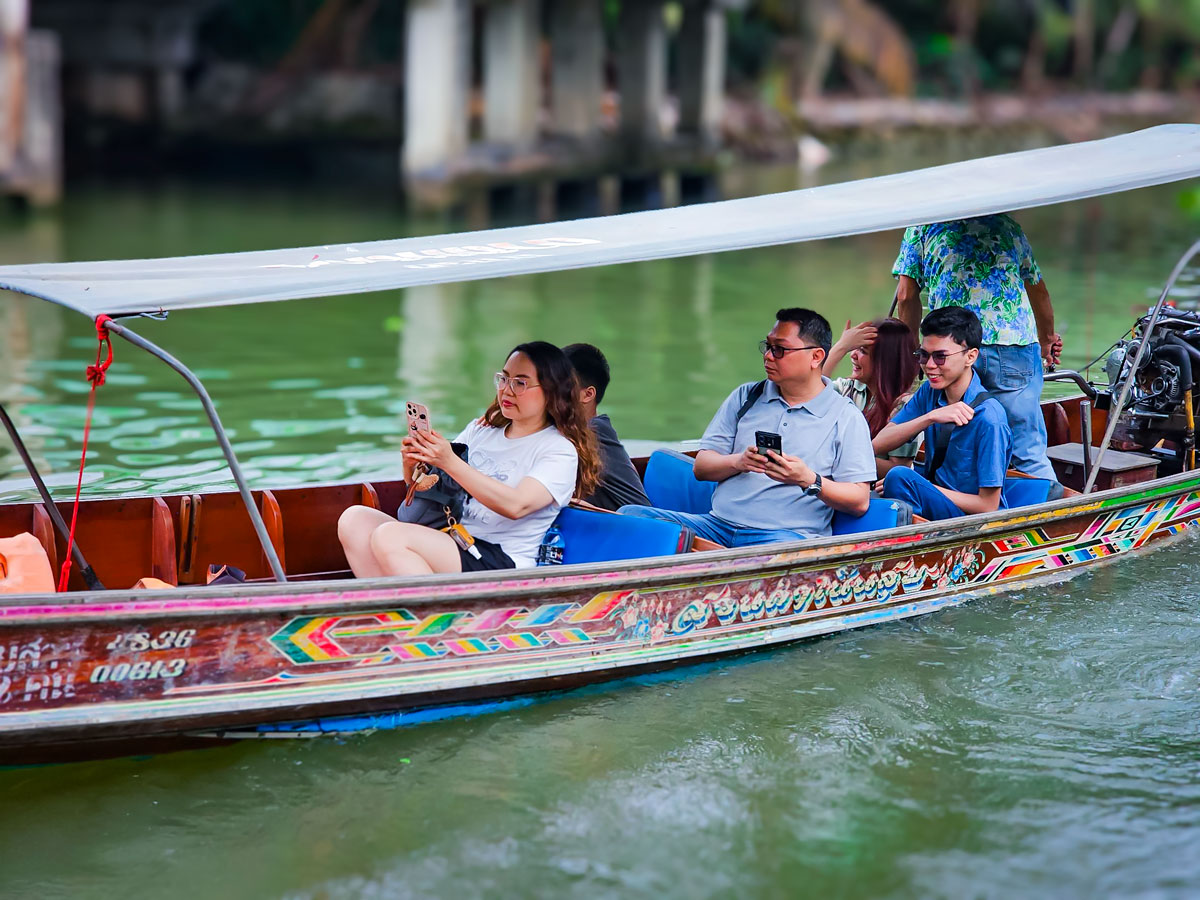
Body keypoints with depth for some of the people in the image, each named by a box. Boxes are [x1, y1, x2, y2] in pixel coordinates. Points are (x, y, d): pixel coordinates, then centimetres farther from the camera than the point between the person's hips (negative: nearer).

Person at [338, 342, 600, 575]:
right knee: (354, 520, -12)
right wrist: (412, 463, -5)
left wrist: (450, 462, -24)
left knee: (389, 536, -27)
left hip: (504, 563, -8)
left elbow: (516, 505, -19)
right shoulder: (481, 429, 20)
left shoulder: (560, 451, -2)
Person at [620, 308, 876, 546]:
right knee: (631, 513, -18)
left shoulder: (845, 417, 7)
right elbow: (701, 467, 14)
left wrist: (809, 480, -16)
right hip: (720, 523, 5)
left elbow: (860, 502, 1)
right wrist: (738, 462, -8)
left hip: (786, 534, -5)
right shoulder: (746, 397, 20)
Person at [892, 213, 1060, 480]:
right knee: (1029, 456, 1)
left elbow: (906, 297, 10)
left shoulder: (922, 226, 16)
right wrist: (1047, 338, 48)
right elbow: (1039, 293, 32)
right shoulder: (1008, 225, 23)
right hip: (1014, 344, 1)